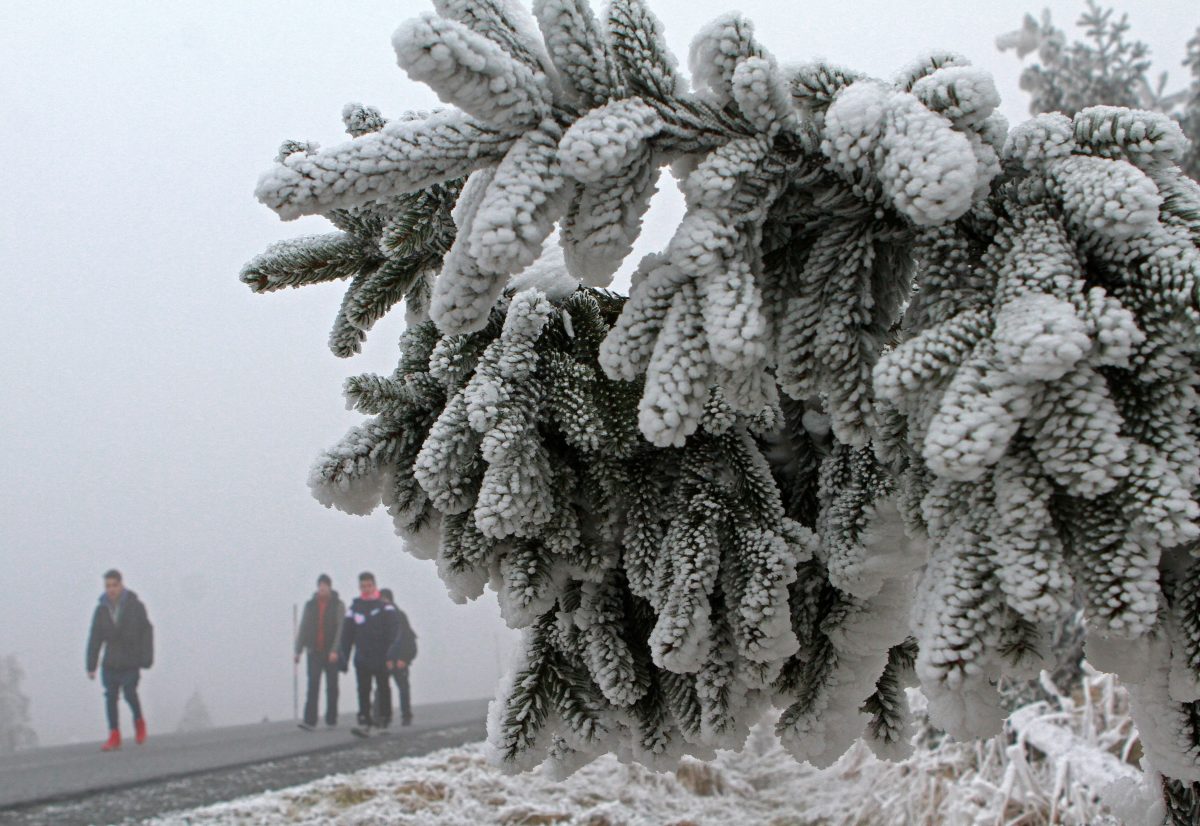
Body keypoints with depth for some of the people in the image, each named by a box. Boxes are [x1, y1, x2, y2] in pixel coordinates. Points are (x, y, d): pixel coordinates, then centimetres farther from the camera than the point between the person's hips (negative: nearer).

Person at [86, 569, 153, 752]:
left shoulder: (135, 606, -5)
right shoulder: (101, 610, 3)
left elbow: (147, 632, -3)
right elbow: (95, 639, 4)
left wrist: (146, 658, -10)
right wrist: (91, 666, 0)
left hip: (131, 661, -3)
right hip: (110, 662, 3)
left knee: (129, 693, -12)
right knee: (110, 697, -3)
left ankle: (139, 722, 17)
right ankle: (114, 737, 3)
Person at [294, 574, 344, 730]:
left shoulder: (338, 605, -1)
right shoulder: (310, 605, 9)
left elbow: (340, 629, -9)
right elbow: (303, 628, 10)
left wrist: (335, 650, -19)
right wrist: (298, 650, 4)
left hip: (331, 653, -2)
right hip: (314, 652, 2)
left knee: (332, 686, 6)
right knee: (312, 686, -9)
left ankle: (331, 719, 16)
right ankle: (310, 721, -16)